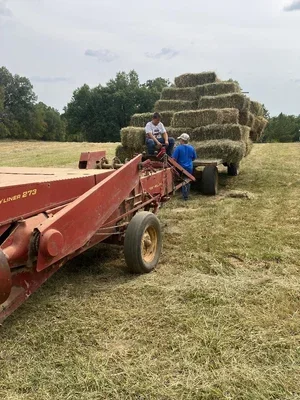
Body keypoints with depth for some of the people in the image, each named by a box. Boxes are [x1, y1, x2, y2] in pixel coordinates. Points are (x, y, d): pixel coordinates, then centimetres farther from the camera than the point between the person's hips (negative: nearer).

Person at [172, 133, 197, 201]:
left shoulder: (178, 148, -14)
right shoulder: (191, 148, 1)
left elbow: (174, 159, -17)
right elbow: (194, 158, 11)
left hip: (181, 168, -4)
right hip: (189, 168, 4)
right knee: (188, 182, 17)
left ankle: (185, 196, 8)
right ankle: (187, 195, 25)